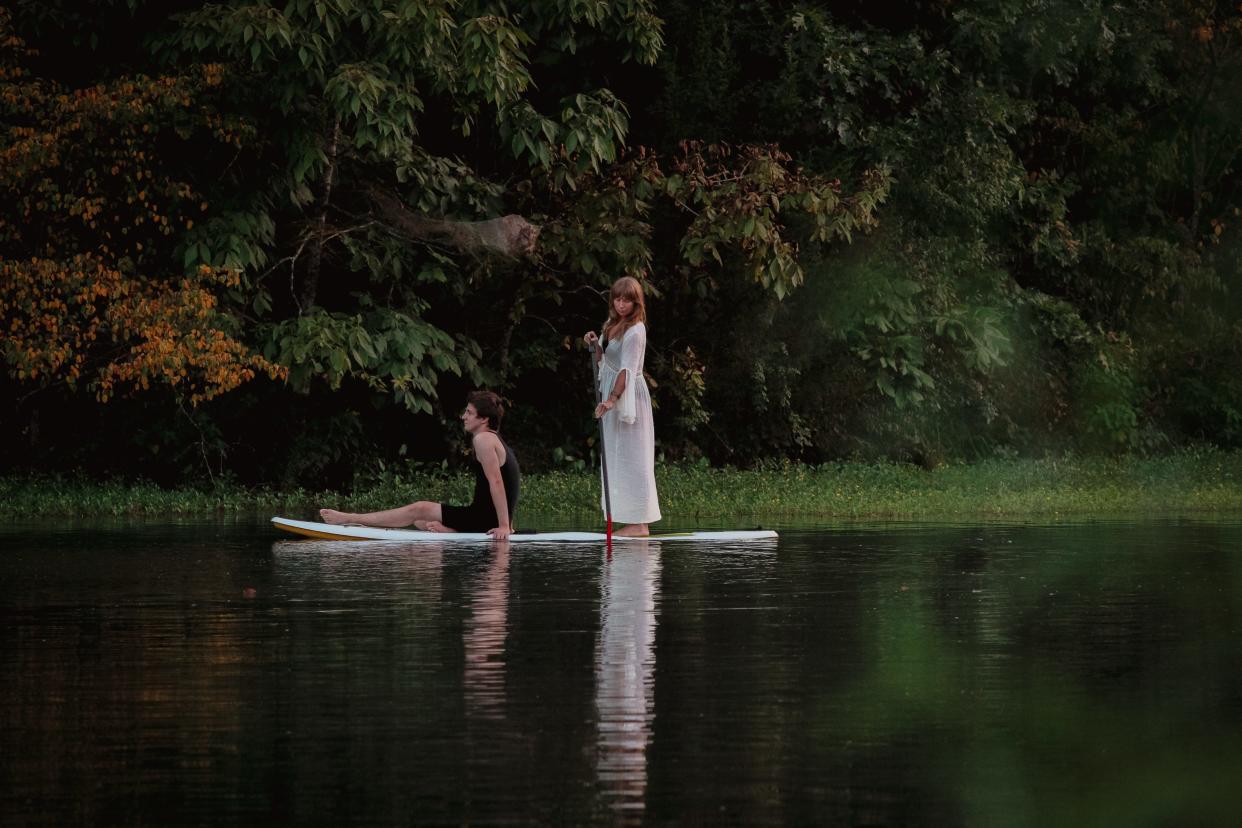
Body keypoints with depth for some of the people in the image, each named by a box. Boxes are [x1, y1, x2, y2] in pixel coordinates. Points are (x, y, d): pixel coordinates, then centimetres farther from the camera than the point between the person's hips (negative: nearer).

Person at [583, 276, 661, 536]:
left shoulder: (634, 331, -15)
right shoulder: (613, 325, 13)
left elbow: (627, 369, -22)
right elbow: (603, 360, 22)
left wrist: (612, 399, -29)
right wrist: (594, 344, 3)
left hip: (628, 396, -9)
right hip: (612, 393, 9)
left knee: (630, 456, -9)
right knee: (615, 454, 10)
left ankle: (639, 523, -9)